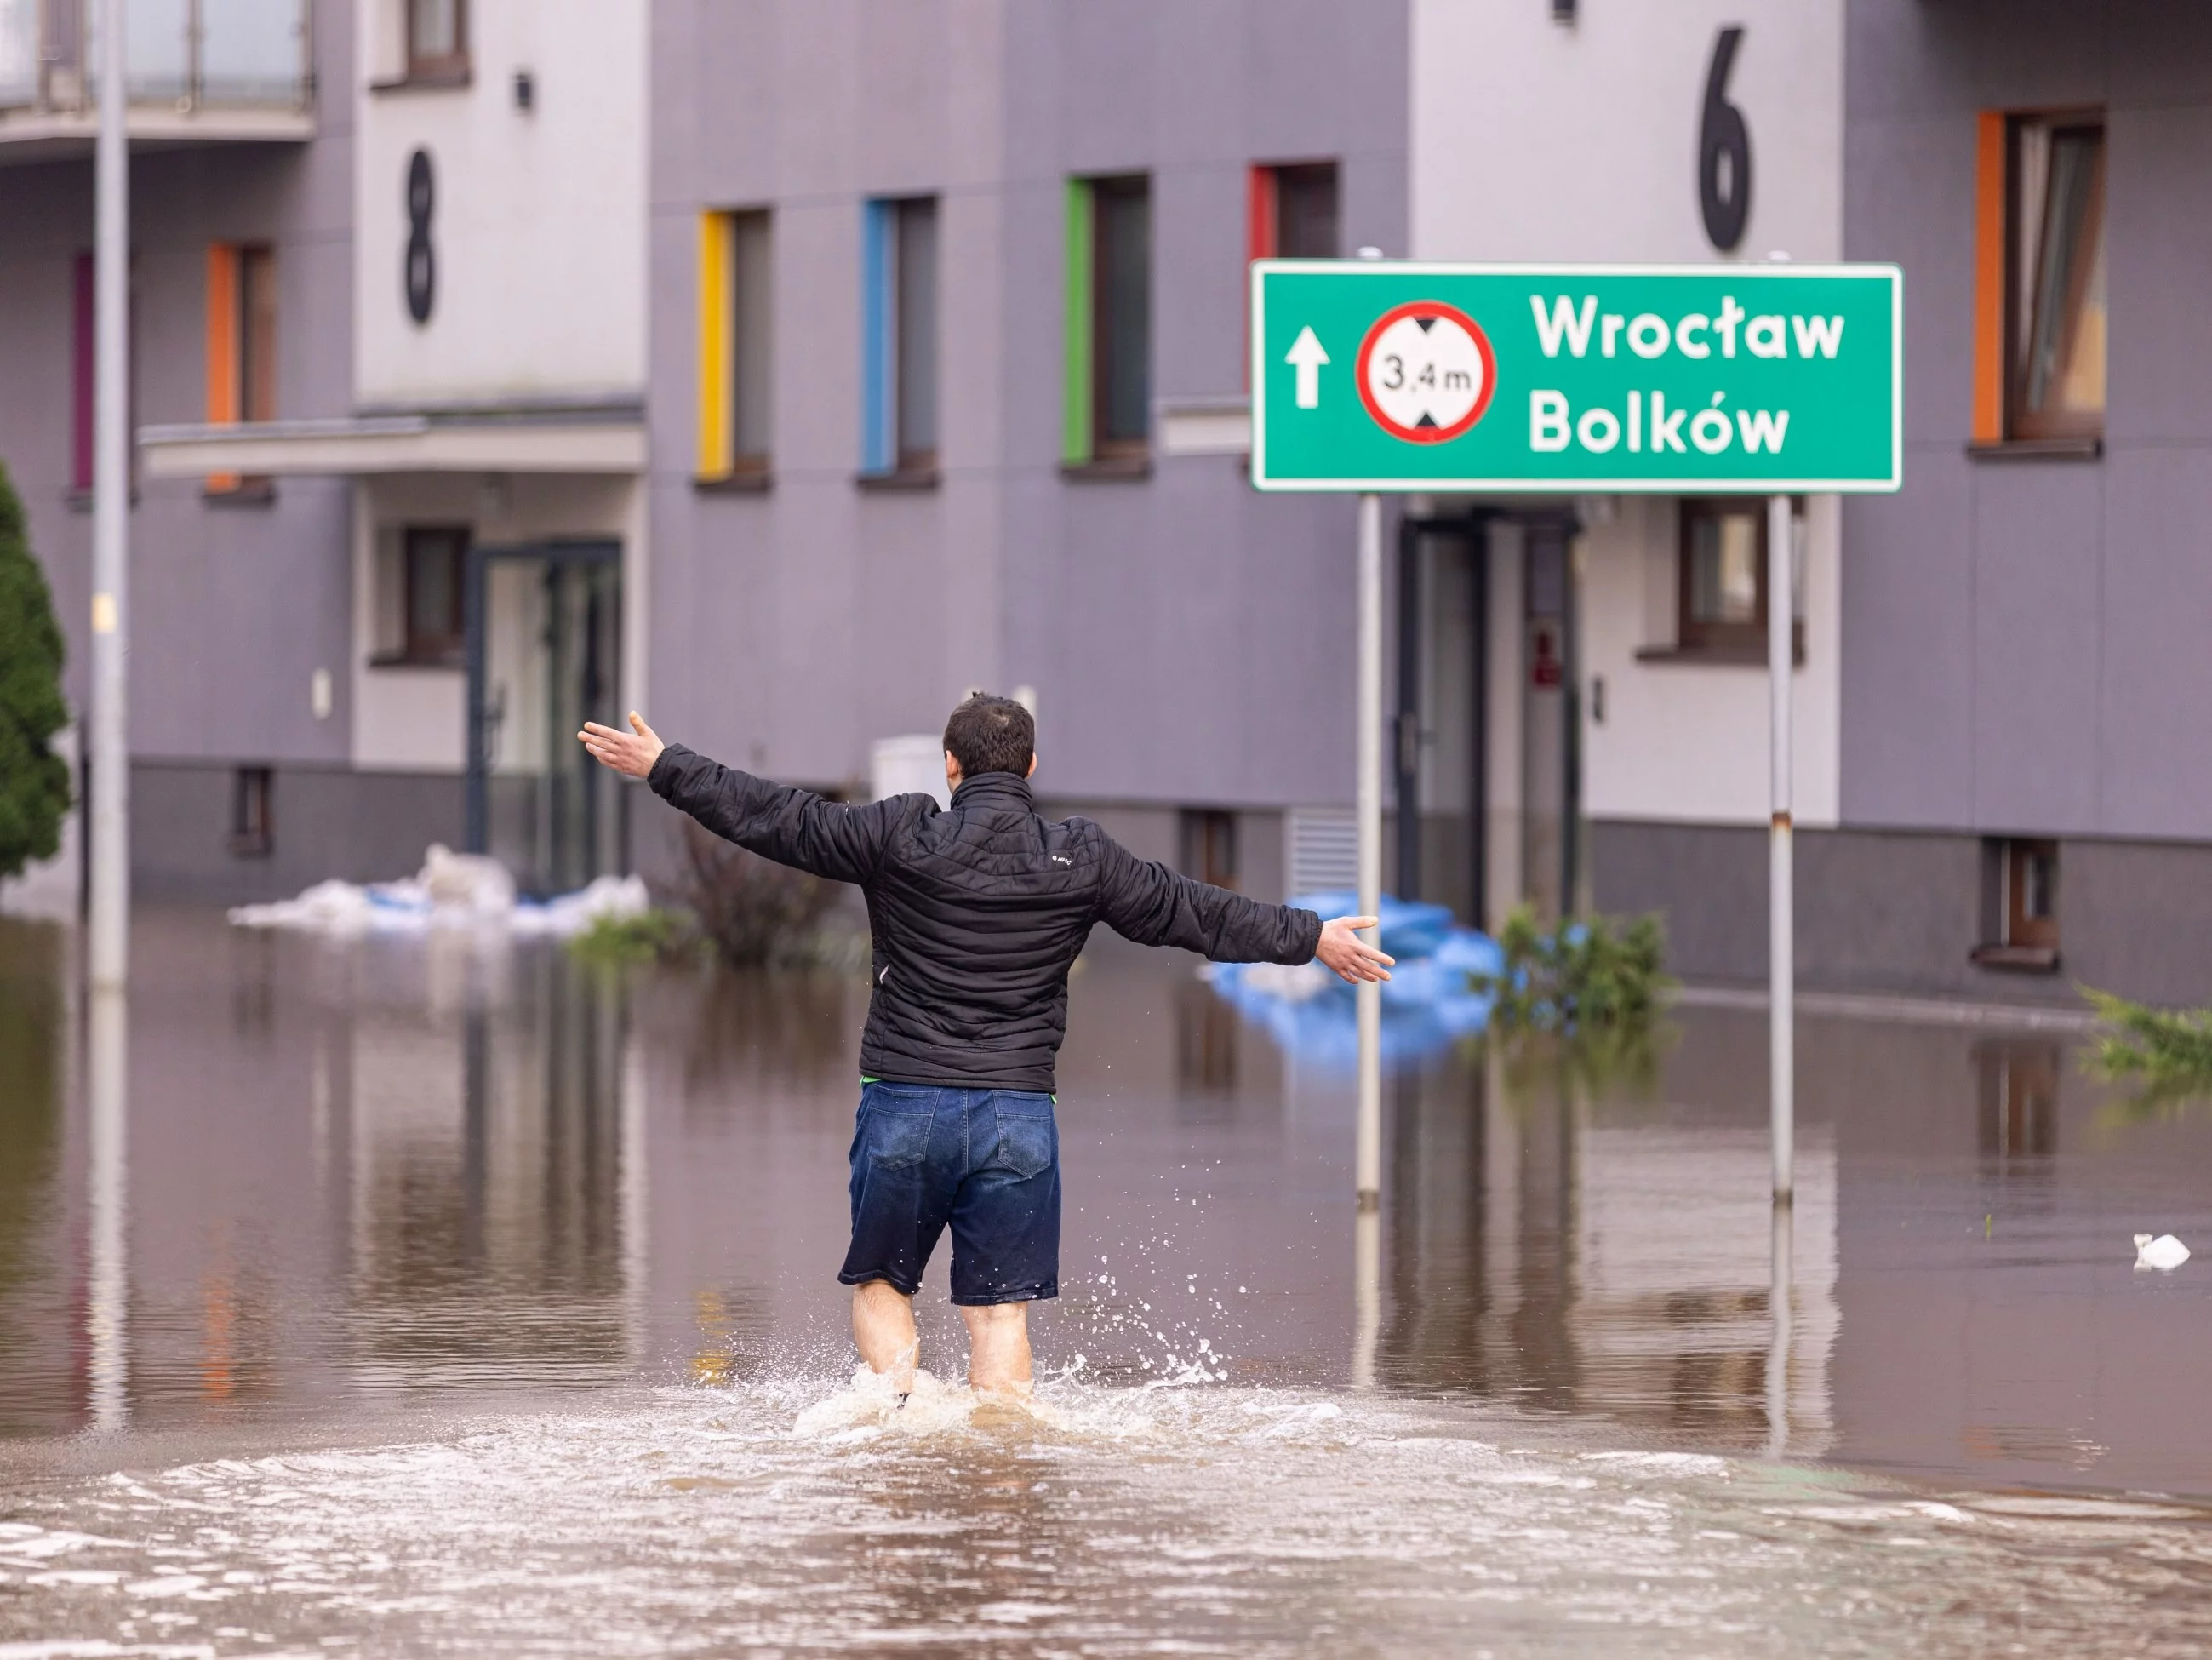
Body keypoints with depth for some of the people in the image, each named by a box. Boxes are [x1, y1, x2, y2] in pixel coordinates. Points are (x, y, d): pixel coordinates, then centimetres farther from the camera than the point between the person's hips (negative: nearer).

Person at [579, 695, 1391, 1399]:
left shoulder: (900, 837, -4)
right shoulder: (1081, 860, 1)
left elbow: (775, 819, 0)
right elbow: (1194, 912, 9)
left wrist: (664, 769, 10)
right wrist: (1312, 939, 20)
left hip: (903, 1105, -1)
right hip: (1019, 1112, 1)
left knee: (880, 1283, 14)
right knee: (1000, 1310, 3)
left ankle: (897, 1394, -9)